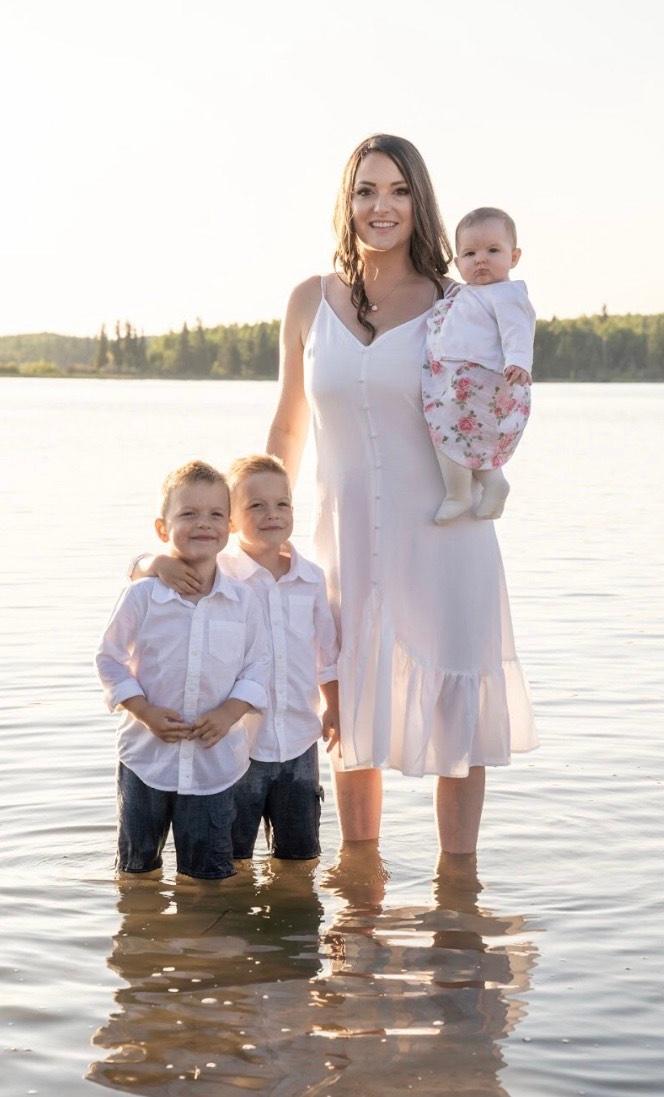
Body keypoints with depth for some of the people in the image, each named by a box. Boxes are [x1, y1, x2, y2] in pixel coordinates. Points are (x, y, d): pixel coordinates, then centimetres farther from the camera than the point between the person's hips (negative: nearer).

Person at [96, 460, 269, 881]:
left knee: (210, 871, 7)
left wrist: (228, 713, -12)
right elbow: (110, 659, 0)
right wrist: (145, 711, -11)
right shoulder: (141, 597, -8)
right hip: (147, 753, 0)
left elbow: (257, 666, 3)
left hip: (215, 758, 0)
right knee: (136, 867, 12)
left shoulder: (243, 601, -3)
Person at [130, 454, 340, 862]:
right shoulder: (217, 573, -8)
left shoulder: (311, 578, 3)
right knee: (230, 859, 8)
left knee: (300, 853, 16)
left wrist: (335, 708, 18)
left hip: (299, 743, 3)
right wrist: (161, 563, -32)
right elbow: (137, 568, -11)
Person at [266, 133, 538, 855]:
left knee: (455, 709, 3)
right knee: (351, 712, 12)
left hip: (441, 534, -2)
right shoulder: (312, 302, 3)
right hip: (347, 534, 2)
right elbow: (288, 426, 12)